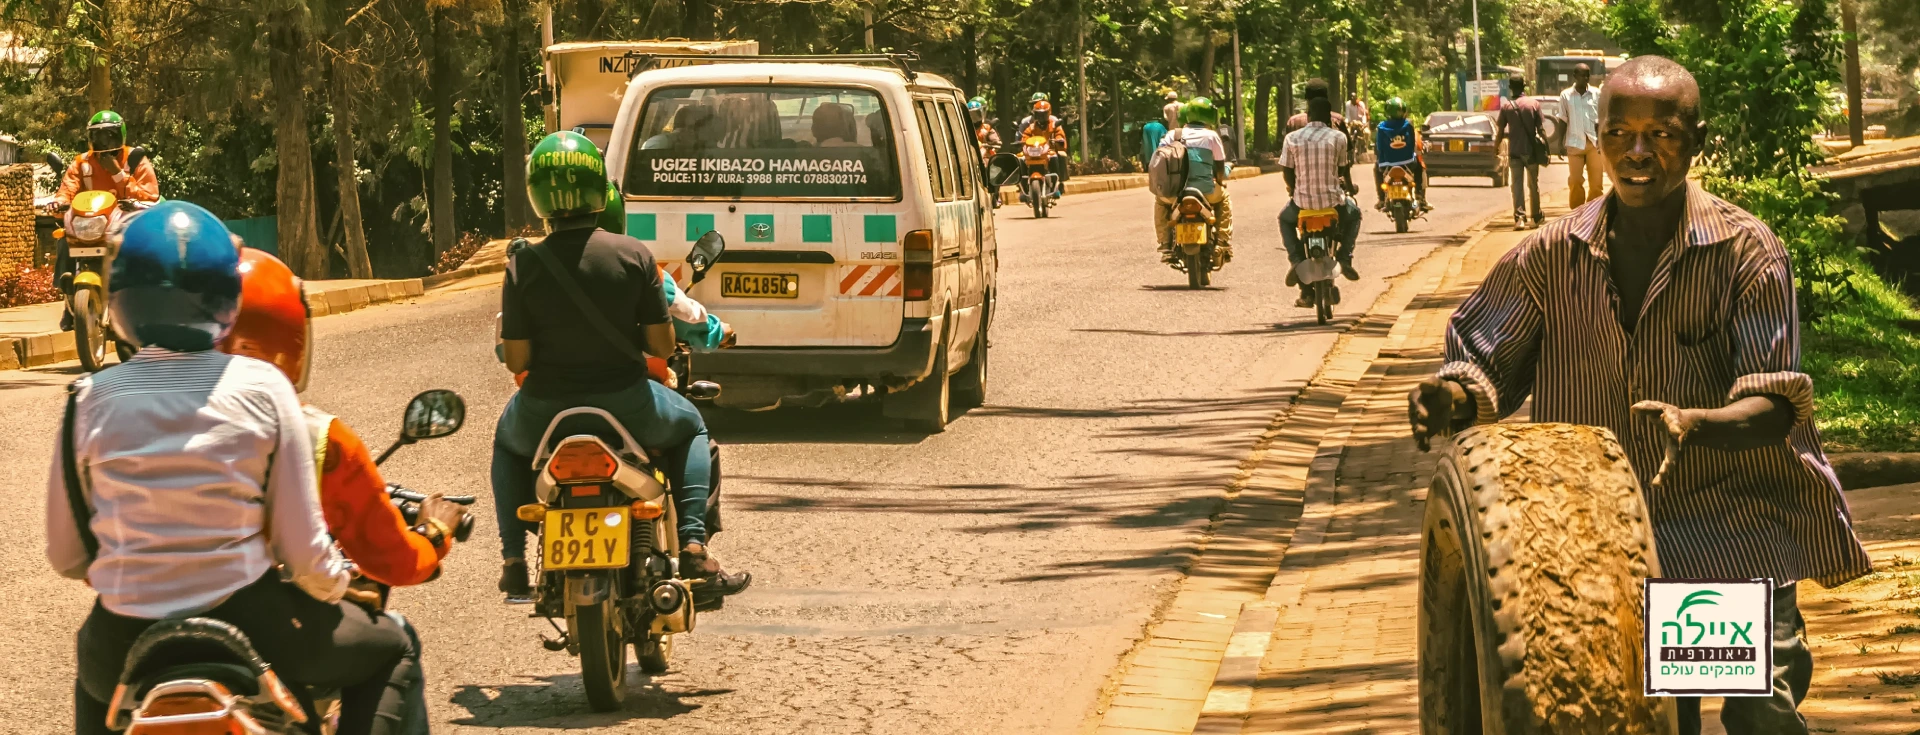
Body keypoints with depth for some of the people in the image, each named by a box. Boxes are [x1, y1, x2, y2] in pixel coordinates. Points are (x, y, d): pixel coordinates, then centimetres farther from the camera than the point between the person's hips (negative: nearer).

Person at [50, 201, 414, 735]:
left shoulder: (89, 401, -5)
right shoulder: (262, 390, -8)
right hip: (246, 628, -2)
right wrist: (339, 585, 15)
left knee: (93, 662, 40)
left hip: (125, 652, 2)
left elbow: (65, 558, 3)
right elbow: (303, 548, -8)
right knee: (389, 647, 26)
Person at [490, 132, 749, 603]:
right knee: (690, 427, 30)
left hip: (545, 411, 1)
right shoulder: (633, 255, -10)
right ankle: (693, 549, 12)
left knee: (507, 441, 37)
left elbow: (516, 361, -8)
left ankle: (513, 560, 26)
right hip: (623, 401, -1)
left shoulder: (523, 267, -11)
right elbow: (662, 345, -6)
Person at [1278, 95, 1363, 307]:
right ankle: (1345, 259, 17)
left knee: (1285, 219, 34)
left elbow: (1287, 172, 2)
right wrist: (1350, 187, 28)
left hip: (1303, 201, 0)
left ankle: (1296, 260, 11)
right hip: (1332, 200, 0)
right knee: (1353, 214, 34)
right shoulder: (1338, 138, -4)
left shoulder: (1292, 138, -3)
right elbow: (1344, 170, 6)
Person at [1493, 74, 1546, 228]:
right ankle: (1537, 217, 25)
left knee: (1517, 185, -1)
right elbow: (1539, 128, -3)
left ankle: (1520, 217, -15)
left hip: (1514, 151, -1)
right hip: (1531, 150, 1)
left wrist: (1495, 148, 8)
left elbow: (1500, 131, -3)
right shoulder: (1534, 104, -3)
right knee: (1533, 184, 14)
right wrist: (1544, 149, 5)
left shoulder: (1506, 106, -3)